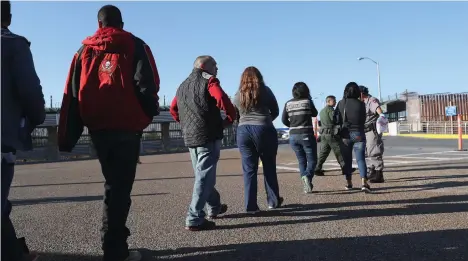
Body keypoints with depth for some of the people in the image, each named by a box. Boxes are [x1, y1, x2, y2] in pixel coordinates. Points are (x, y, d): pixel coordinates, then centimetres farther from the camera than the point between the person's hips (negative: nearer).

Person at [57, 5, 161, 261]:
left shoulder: (84, 51, 14)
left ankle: (115, 240, 24)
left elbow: (71, 96, 8)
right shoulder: (135, 46, 5)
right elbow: (147, 84, -10)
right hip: (127, 126, -4)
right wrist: (150, 112, 6)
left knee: (114, 183, 18)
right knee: (120, 185, 0)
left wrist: (67, 137, 8)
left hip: (97, 126, 4)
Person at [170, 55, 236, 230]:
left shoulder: (183, 86, 18)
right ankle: (194, 219, -6)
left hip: (190, 138, 8)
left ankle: (214, 207, 35)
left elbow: (173, 109, 23)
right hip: (208, 136, -8)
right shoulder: (209, 81, -5)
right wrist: (229, 119, -5)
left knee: (202, 175, 19)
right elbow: (224, 101, -20)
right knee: (205, 177, -5)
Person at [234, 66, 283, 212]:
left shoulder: (238, 95, 9)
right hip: (264, 130, -2)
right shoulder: (265, 90, 4)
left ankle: (250, 206, 4)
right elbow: (275, 111, 11)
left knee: (249, 169, 4)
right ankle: (273, 201, 21)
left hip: (243, 131, 2)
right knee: (269, 167, 12)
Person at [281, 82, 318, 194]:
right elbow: (314, 114, 10)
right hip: (307, 135, -4)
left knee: (302, 161, 14)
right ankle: (307, 176, -25)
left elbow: (284, 120, 4)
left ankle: (306, 186, 9)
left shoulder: (288, 103, 2)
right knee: (312, 160, 4)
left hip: (293, 136, 4)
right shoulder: (307, 101, -6)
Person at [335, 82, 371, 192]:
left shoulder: (341, 103, -4)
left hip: (345, 135, 1)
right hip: (358, 134, -1)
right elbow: (363, 119, 3)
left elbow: (336, 119, -2)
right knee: (360, 159, -1)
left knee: (347, 159, 12)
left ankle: (349, 183, 19)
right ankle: (364, 183, -16)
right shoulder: (361, 104, -6)